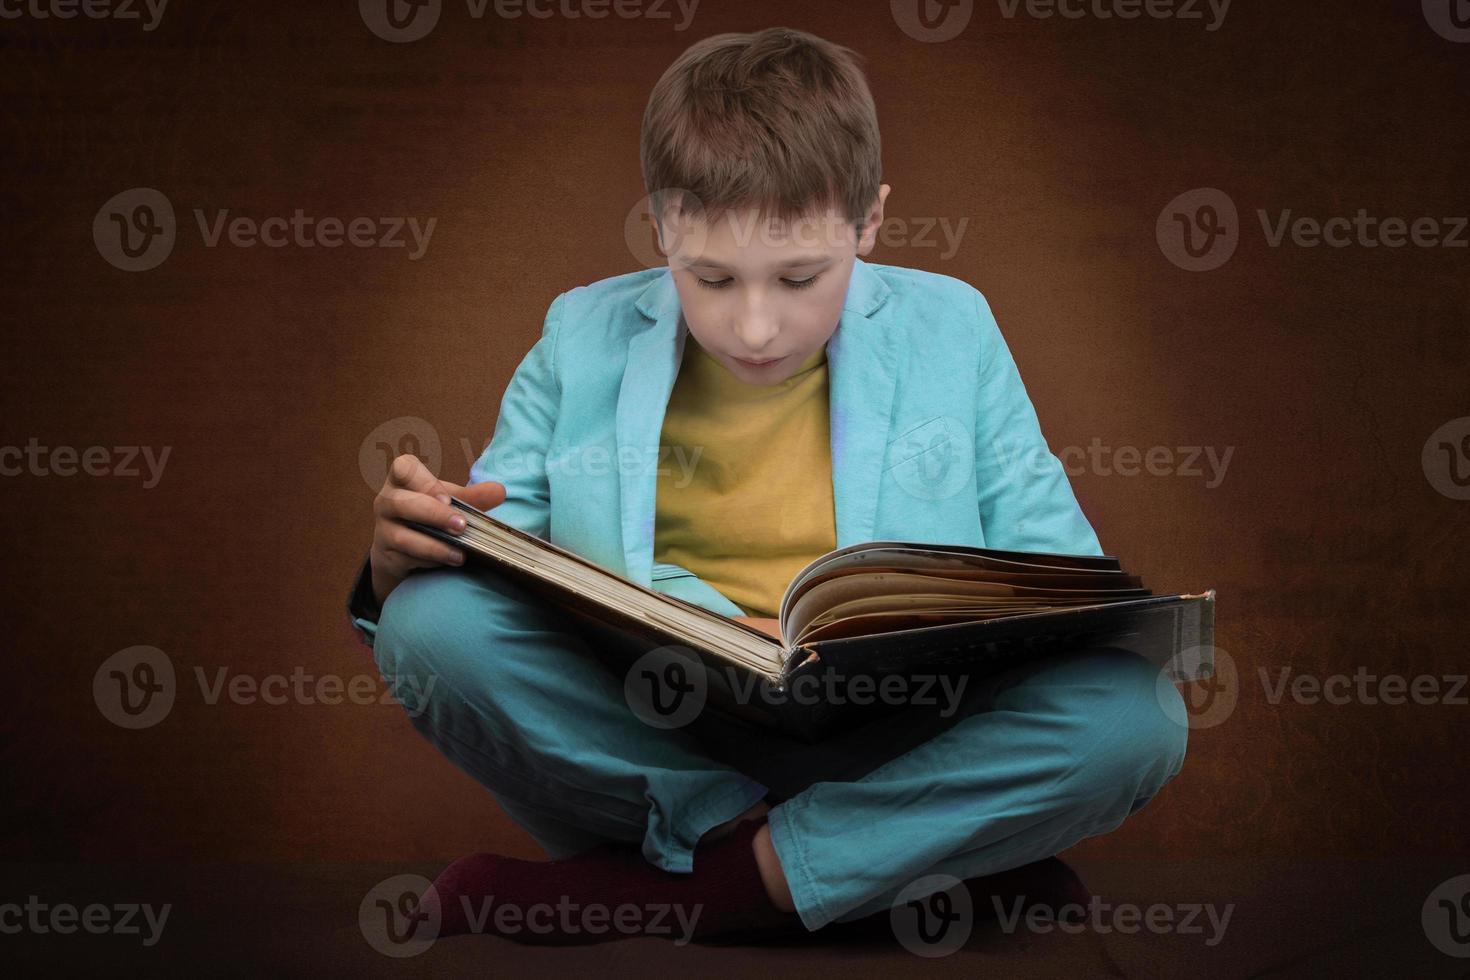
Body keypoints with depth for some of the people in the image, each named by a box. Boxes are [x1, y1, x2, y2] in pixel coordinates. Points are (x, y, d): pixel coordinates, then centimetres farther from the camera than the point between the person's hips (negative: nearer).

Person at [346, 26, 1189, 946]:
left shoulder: (948, 334, 6)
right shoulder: (585, 342, 8)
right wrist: (402, 560, -15)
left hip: (892, 748, 0)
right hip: (640, 749, 0)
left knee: (1134, 712, -27)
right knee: (433, 617, -26)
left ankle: (668, 890, -21)